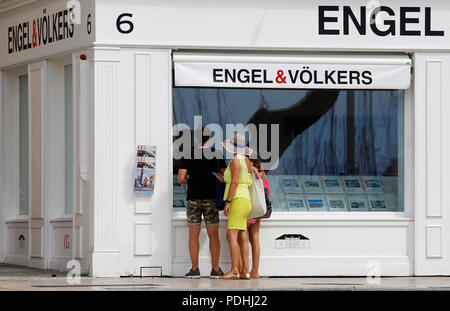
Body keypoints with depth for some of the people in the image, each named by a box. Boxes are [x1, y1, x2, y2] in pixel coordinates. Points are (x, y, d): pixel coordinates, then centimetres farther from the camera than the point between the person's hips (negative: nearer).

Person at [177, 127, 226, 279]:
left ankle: (195, 269, 0)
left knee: (194, 235, 3)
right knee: (213, 235, 4)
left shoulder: (189, 156, 0)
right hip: (211, 198, 0)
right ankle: (215, 269, 2)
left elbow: (181, 178, -5)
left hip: (193, 199, 0)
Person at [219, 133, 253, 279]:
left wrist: (227, 202, -19)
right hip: (245, 201, 10)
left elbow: (235, 181, -19)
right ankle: (245, 270, 3)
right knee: (242, 237, 6)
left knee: (231, 235, -15)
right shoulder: (247, 161, 16)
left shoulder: (236, 161, -11)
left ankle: (234, 270, -22)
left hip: (238, 201, -10)